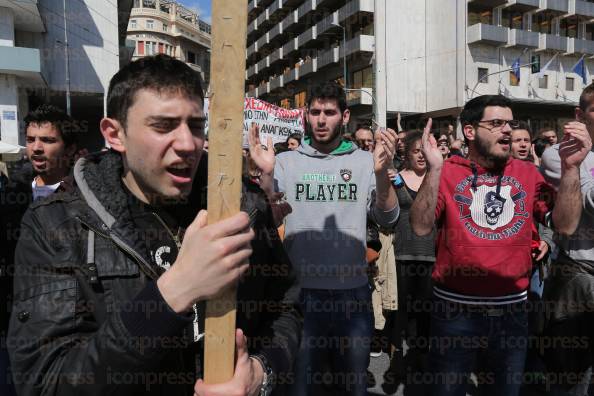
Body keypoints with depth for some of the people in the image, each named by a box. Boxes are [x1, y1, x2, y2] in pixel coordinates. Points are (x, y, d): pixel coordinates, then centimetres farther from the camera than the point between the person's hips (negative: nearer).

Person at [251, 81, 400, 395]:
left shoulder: (364, 161, 2)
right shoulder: (287, 162, 2)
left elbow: (387, 220, -8)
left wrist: (381, 172, -26)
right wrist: (266, 174, -25)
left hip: (353, 293, 1)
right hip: (301, 292, -1)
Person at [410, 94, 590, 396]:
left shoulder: (527, 174, 3)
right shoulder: (448, 173, -7)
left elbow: (566, 225, -4)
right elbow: (420, 227, -17)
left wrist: (570, 168, -14)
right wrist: (434, 169, -27)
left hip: (511, 308, 3)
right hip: (455, 307, -3)